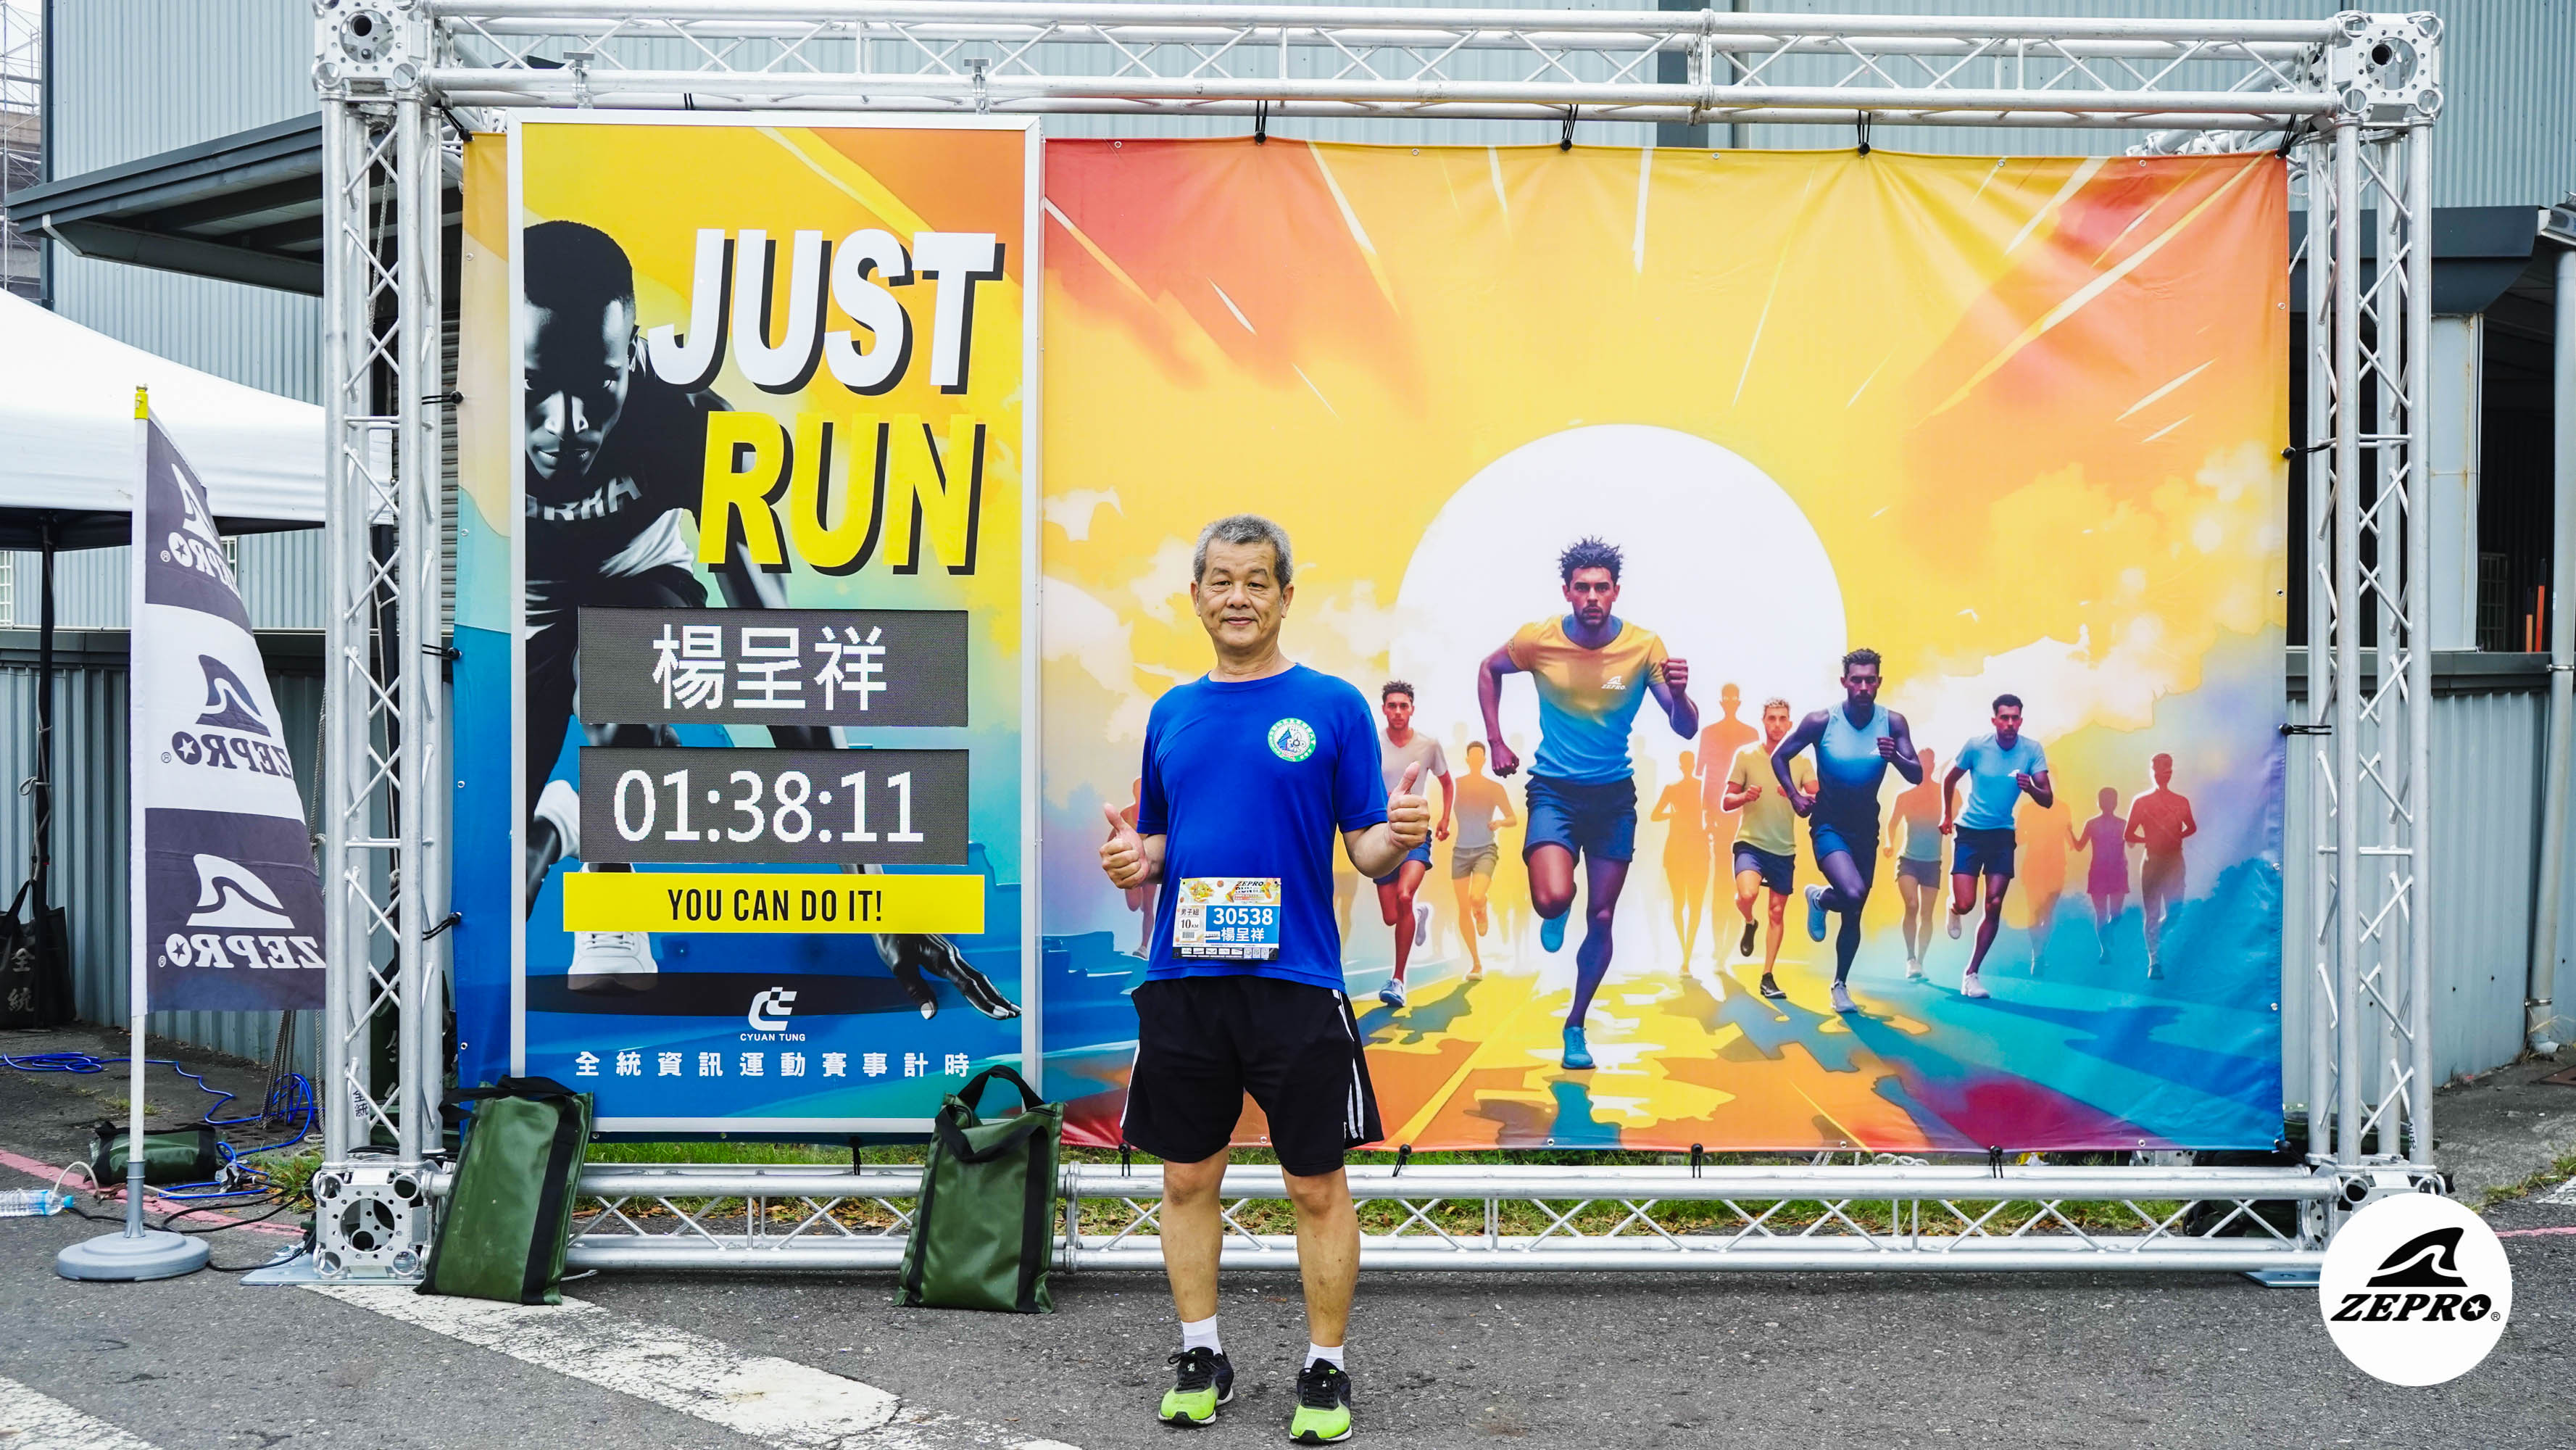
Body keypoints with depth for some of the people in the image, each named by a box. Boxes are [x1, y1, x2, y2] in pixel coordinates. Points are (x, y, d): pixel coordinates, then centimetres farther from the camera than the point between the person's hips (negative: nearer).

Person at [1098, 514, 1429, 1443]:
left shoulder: (1333, 707, -1)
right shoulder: (1171, 714, 11)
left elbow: (1367, 849, -2)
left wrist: (1399, 836, -24)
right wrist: (1134, 860, -3)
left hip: (1296, 982, -4)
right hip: (1183, 981, 4)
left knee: (1316, 1185, 4)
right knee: (1187, 1176, 11)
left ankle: (1326, 1370, 18)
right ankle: (1201, 1357, 26)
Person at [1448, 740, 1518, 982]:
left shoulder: (1495, 788, 2)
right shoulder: (1456, 785, 3)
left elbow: (1513, 819, 7)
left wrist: (1499, 823, -13)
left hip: (1485, 850, -2)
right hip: (1461, 851, 2)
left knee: (1476, 898, -26)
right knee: (1464, 909, 2)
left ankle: (1483, 913, 14)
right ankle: (1476, 963, 15)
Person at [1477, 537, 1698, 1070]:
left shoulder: (1645, 646, -11)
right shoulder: (1537, 640, -11)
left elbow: (1686, 730, -10)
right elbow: (1489, 671, 10)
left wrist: (1679, 695, -32)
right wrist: (1496, 742, 3)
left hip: (1614, 795, 1)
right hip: (1554, 790, -1)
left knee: (1601, 918, 6)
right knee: (1553, 898, -24)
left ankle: (1575, 1026, 26)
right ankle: (1556, 917, 16)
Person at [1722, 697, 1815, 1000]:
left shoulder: (1801, 762, 3)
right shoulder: (1745, 756, -3)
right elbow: (1727, 802, -1)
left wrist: (1797, 796, -25)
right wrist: (1745, 796, -22)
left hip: (1784, 849, 3)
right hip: (1750, 842, -3)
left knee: (1778, 912, 6)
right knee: (1746, 894, -29)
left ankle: (1767, 978, 16)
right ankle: (1749, 924, 7)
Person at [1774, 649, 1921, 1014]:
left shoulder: (1893, 722, -9)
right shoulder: (1822, 721, -15)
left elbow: (1917, 777, -10)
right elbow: (1779, 756, -2)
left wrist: (1895, 757, -30)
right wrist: (1795, 796, -11)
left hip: (1866, 827, 3)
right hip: (1828, 825, -3)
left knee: (1854, 915, 12)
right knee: (1853, 894, -28)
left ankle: (1841, 985, 31)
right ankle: (1819, 899, 8)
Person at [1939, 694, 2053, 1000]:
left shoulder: (2032, 750, -8)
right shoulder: (1976, 746, -11)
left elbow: (2047, 800, -12)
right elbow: (1949, 780, 7)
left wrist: (2030, 788, -32)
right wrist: (1947, 815, 12)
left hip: (2003, 834, 2)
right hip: (1970, 832, -2)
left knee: (1994, 906, -3)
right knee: (1965, 903, -10)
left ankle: (1971, 974, 8)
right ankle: (1953, 910, 30)